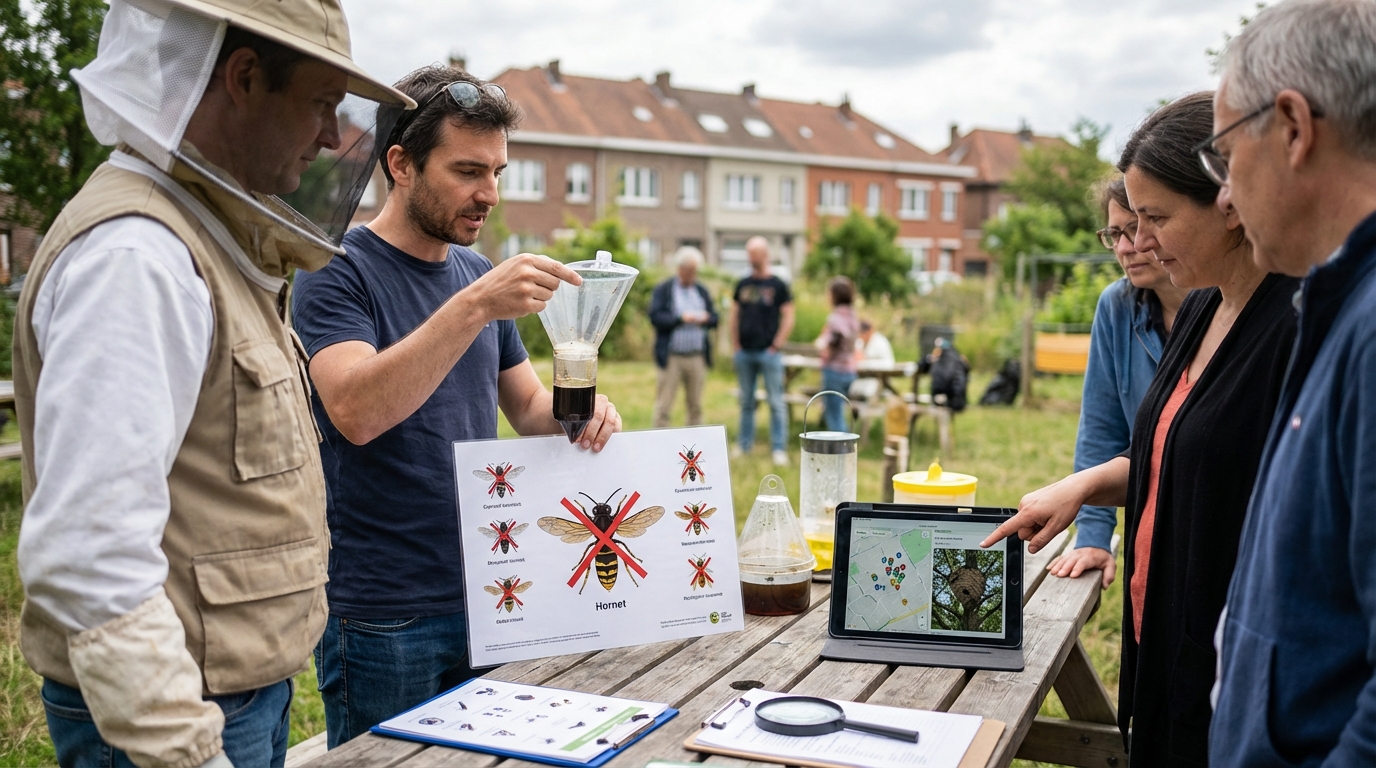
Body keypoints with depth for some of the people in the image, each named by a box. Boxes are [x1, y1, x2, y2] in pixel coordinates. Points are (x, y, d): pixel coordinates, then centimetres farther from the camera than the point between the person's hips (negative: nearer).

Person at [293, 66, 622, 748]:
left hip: (486, 596, 6)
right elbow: (354, 411, -27)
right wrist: (474, 306, -33)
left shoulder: (478, 273, 8)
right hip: (383, 617, -6)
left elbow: (527, 406, 14)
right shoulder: (338, 272, -11)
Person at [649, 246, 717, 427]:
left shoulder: (702, 290, 15)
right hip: (672, 357, -4)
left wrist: (706, 318, -10)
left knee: (696, 405, 8)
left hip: (698, 357, 4)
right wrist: (680, 318, -19)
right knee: (663, 406, -3)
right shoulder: (663, 289, 1)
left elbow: (714, 318, 12)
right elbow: (655, 317, -10)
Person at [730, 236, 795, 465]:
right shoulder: (743, 284, 10)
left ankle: (779, 449, 0)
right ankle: (744, 444, 20)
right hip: (745, 352, 4)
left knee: (776, 402, -2)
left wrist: (776, 345, -8)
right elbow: (735, 314, 14)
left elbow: (788, 318, -3)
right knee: (746, 401, 11)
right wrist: (735, 343, 6)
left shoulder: (777, 285, -1)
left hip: (768, 352, -4)